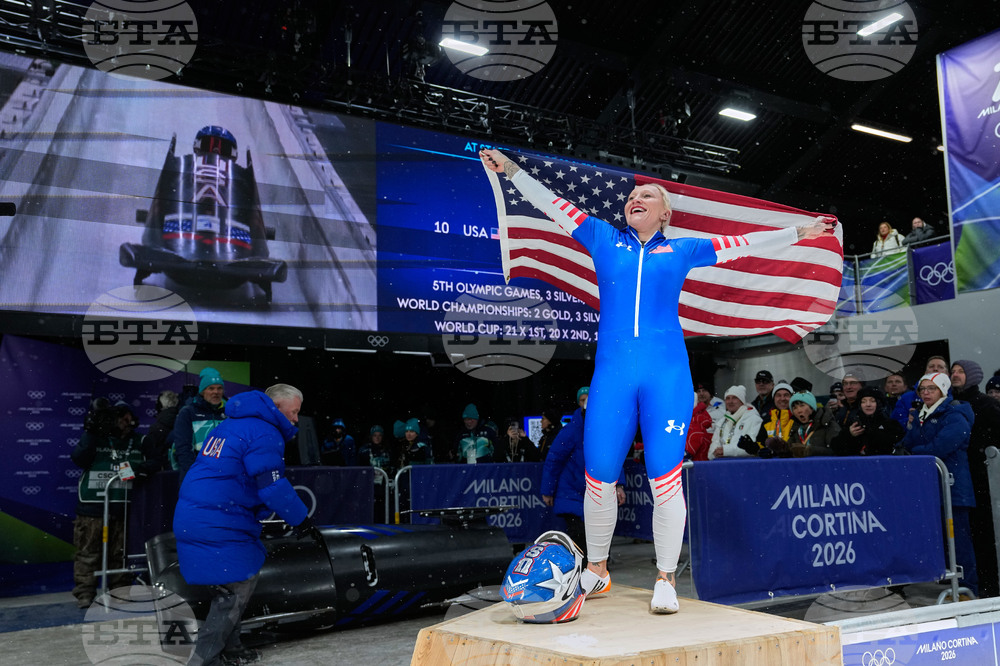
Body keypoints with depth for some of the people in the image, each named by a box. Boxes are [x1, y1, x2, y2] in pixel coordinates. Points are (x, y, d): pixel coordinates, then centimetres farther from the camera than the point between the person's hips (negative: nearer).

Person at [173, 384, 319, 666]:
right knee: (236, 588, 0)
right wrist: (302, 520, -8)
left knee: (229, 586, 20)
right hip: (219, 525, -10)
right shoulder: (265, 433, -12)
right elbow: (273, 486, -18)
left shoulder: (229, 425, 19)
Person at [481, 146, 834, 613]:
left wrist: (798, 233, 18)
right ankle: (595, 571, 22)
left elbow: (742, 245, 19)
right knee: (599, 478, 2)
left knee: (665, 480, -3)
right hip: (612, 371, 1)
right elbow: (553, 205, 17)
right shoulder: (604, 240, 17)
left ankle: (665, 580, 11)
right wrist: (511, 171, 14)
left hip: (666, 373, -1)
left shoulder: (682, 250, 17)